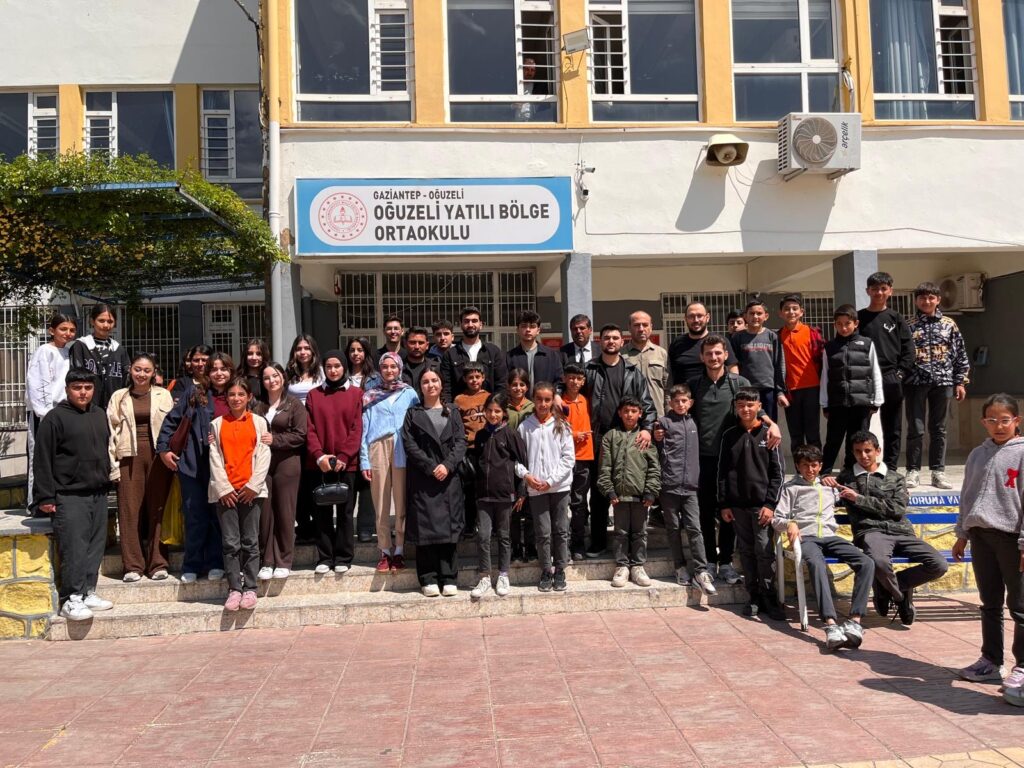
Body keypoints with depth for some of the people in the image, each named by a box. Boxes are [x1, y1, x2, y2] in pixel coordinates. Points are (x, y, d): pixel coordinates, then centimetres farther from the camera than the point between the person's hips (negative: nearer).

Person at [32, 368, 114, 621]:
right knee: (74, 548, -7)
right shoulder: (55, 418, -7)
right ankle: (71, 599, 1)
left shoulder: (100, 415, 12)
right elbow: (43, 459, -9)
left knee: (95, 546, 10)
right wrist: (45, 496, -12)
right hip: (69, 496, -6)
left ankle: (88, 592, 20)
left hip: (98, 494, 6)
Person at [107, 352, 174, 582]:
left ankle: (157, 563, 8)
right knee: (130, 509, -1)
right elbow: (112, 432, 7)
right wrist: (113, 464, -1)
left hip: (158, 456, 0)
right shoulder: (119, 397, 10)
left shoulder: (163, 395, 10)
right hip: (130, 457, 0)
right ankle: (132, 565, 6)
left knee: (157, 509, 2)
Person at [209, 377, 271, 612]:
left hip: (251, 490, -1)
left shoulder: (259, 422, 7)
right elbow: (215, 458, 4)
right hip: (225, 491, 1)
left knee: (250, 542, 2)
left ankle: (250, 588, 8)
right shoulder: (217, 424, 9)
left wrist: (254, 485, -7)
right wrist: (223, 488, -6)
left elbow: (263, 456, 2)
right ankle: (234, 589, 7)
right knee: (230, 542, 1)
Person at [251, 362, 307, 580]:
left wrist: (274, 439, -12)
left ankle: (284, 562, 12)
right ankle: (266, 562, 13)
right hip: (261, 462, 2)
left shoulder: (294, 404, 2)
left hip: (286, 462, -2)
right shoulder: (257, 404, 10)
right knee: (264, 513, 3)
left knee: (285, 513, 2)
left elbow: (300, 435, -4)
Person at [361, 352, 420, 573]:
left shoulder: (410, 394, 11)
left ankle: (399, 551, 7)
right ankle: (385, 552, 9)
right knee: (381, 505, 2)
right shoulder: (370, 395, 12)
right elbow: (365, 428, 8)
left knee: (402, 504, -1)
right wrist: (364, 460, -1)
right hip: (378, 450, 1)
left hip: (402, 452, -1)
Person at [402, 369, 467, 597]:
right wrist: (431, 467, -12)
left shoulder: (452, 413, 14)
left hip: (449, 478, 2)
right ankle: (429, 579, 4)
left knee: (450, 526, 0)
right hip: (422, 479, -1)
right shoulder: (413, 413, 9)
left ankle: (449, 578, 5)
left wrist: (447, 465, -12)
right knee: (426, 527, -3)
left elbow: (461, 442, 4)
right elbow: (409, 444, -2)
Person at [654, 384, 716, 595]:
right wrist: (657, 439, -17)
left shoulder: (692, 423, 12)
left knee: (694, 528, -3)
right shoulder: (664, 422, -1)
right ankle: (680, 568, 17)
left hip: (690, 485, 3)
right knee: (674, 528, 7)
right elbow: (658, 452, 0)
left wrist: (697, 478, 16)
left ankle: (701, 571, -1)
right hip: (669, 484, -3)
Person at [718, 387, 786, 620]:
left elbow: (778, 473, 0)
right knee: (746, 551, 7)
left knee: (764, 550, -5)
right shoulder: (729, 436, 7)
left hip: (762, 504, -2)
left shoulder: (768, 434, 2)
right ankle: (754, 597, 16)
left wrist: (771, 504, -7)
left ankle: (769, 598, 6)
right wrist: (724, 504, 3)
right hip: (737, 504, 2)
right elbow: (722, 472, 8)